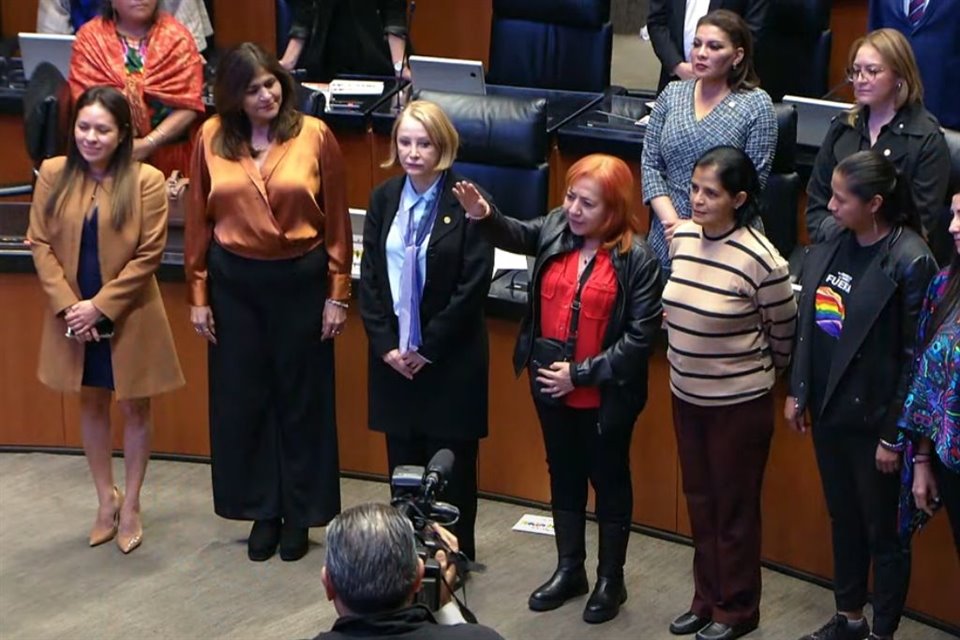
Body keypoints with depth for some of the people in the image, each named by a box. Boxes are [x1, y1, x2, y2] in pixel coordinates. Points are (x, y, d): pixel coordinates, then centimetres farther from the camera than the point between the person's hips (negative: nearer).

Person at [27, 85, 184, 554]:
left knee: (134, 408, 10)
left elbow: (149, 255, -13)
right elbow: (40, 244, -2)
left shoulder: (146, 181, -14)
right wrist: (68, 304, -12)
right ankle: (106, 499, 33)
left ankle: (131, 505, 26)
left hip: (129, 316, -3)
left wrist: (100, 306, -16)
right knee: (91, 405, 16)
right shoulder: (53, 174, -4)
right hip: (72, 315, 3)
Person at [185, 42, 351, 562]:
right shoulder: (212, 138, -2)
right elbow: (198, 221, 3)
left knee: (301, 396, 8)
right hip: (234, 282, 2)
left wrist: (338, 293, -5)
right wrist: (197, 295, 2)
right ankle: (262, 511, 25)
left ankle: (299, 514, 22)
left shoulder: (314, 135, -7)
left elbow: (336, 221, -4)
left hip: (301, 279, -2)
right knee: (242, 398, 9)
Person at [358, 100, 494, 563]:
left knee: (451, 463, 5)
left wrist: (428, 348, -12)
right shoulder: (384, 198, 4)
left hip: (451, 357, -4)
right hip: (394, 356, 4)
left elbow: (474, 285, -13)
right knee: (402, 461, 11)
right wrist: (386, 345, -5)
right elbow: (369, 277, 4)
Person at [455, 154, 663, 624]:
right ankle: (569, 569, 36)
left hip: (604, 395, -5)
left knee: (609, 481, 12)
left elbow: (641, 336, -18)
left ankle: (611, 580, 28)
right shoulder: (556, 228, -2)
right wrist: (484, 216, -33)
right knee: (563, 476, 19)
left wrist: (582, 373, -19)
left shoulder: (637, 259, -18)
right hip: (550, 387, 5)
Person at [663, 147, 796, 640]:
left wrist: (756, 372, 6)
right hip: (686, 395, 6)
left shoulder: (761, 259, -21)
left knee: (734, 508, 9)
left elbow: (785, 332, -7)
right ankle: (706, 598, 35)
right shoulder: (681, 238, -3)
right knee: (699, 501, 18)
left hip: (739, 403, -6)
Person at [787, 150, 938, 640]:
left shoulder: (910, 262, -20)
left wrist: (894, 436, -15)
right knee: (842, 518, 21)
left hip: (873, 419, -6)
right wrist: (796, 393, 9)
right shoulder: (830, 246, -1)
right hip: (827, 410, 6)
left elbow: (915, 357, -17)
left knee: (883, 531, 10)